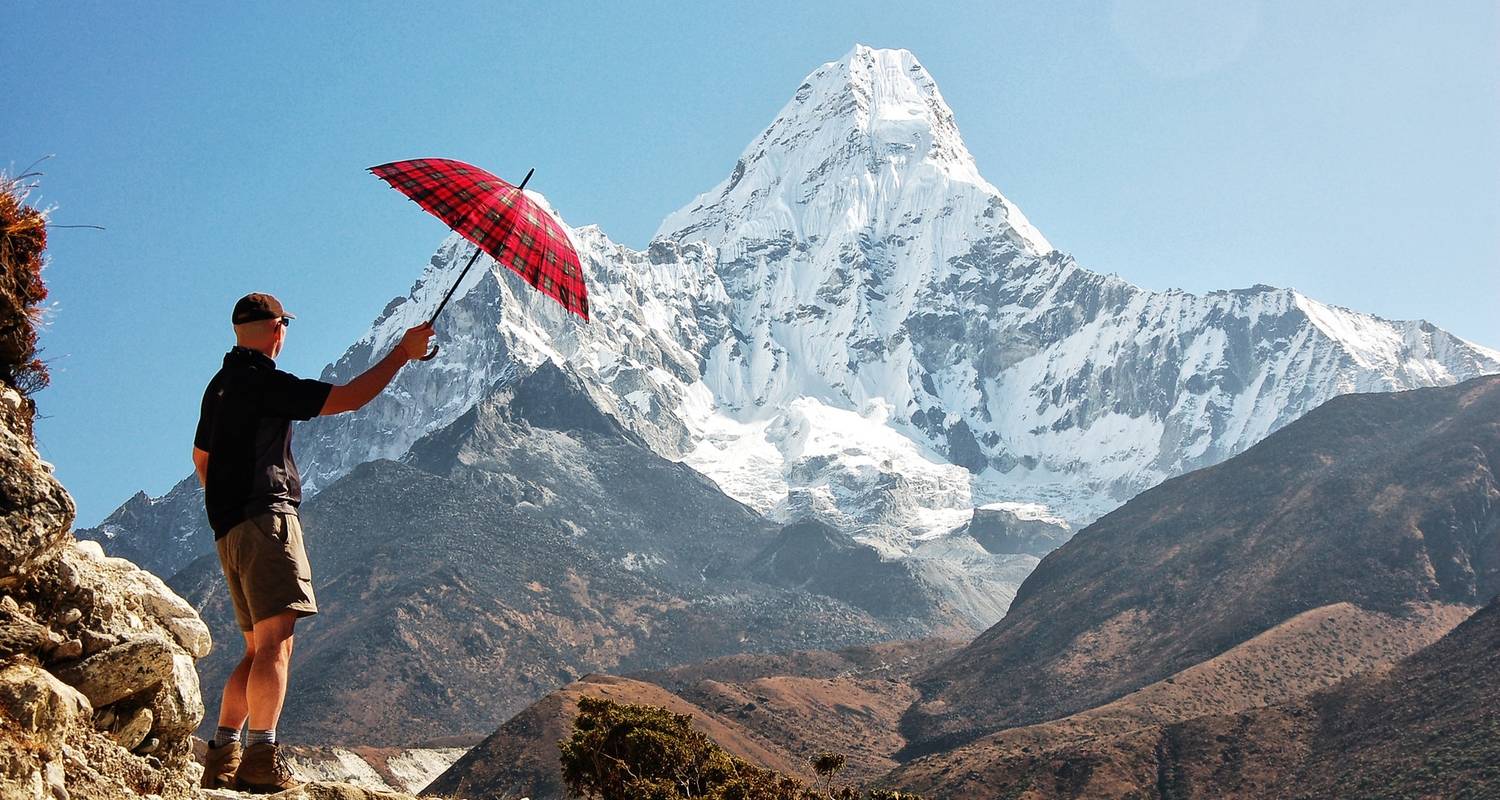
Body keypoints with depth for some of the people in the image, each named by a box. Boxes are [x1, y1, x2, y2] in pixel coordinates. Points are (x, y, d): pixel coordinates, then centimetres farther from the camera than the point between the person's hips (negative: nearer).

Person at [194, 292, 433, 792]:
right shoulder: (265, 382, -9)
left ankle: (222, 758, 6)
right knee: (275, 641, -13)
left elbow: (201, 456, 32)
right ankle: (262, 760, -20)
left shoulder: (220, 384, 20)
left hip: (228, 527, 10)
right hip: (265, 519, -10)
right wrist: (403, 352, -5)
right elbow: (349, 397, -14)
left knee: (260, 647, 11)